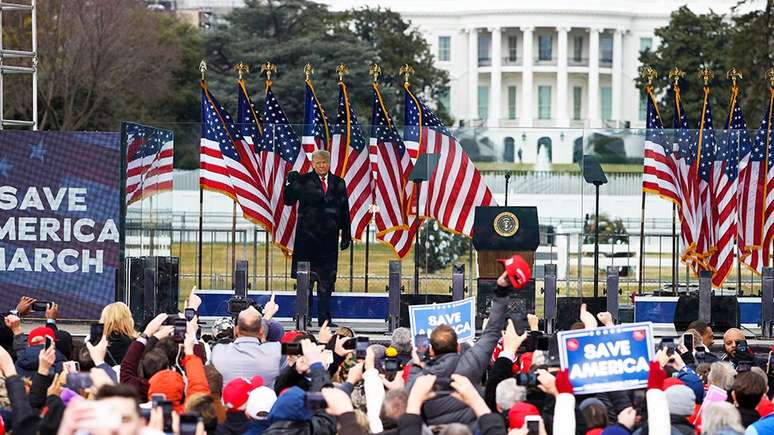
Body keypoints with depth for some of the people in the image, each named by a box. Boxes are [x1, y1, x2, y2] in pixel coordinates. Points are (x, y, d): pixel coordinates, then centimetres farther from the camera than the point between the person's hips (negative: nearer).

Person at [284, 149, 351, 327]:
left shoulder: (338, 183, 9)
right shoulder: (303, 181, 2)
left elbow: (344, 211, 11)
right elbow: (289, 200, -4)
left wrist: (346, 235, 7)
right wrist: (291, 183, -19)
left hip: (329, 237, 2)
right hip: (307, 235, -2)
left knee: (326, 278, 3)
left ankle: (324, 319, 6)